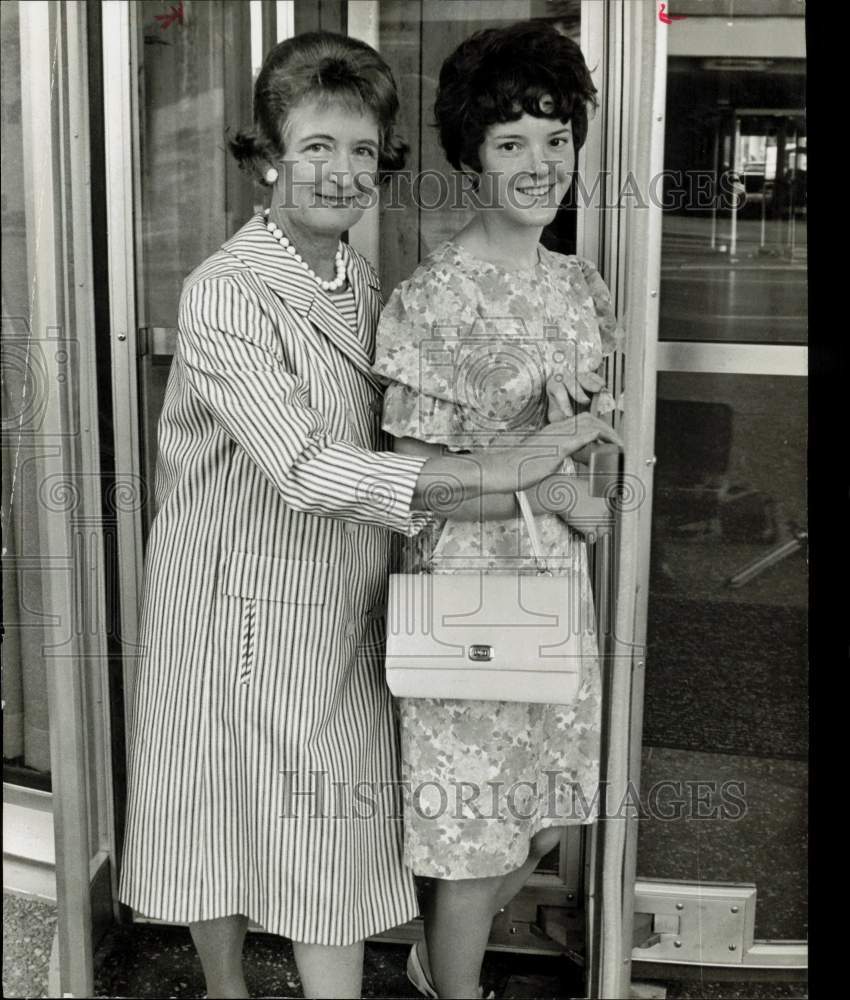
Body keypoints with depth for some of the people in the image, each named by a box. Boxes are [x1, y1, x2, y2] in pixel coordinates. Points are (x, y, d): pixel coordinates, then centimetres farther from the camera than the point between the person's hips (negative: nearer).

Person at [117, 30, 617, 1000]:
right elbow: (304, 472, -29)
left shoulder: (364, 290, 5)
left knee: (340, 839, 11)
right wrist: (494, 473, -30)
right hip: (240, 608, -5)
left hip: (340, 612, 6)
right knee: (221, 815, 13)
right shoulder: (225, 293, -18)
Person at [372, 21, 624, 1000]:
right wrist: (548, 487, -15)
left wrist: (575, 408, -4)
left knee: (548, 815, 19)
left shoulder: (579, 284, 4)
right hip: (466, 585, -7)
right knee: (475, 833, 7)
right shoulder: (429, 299, -16)